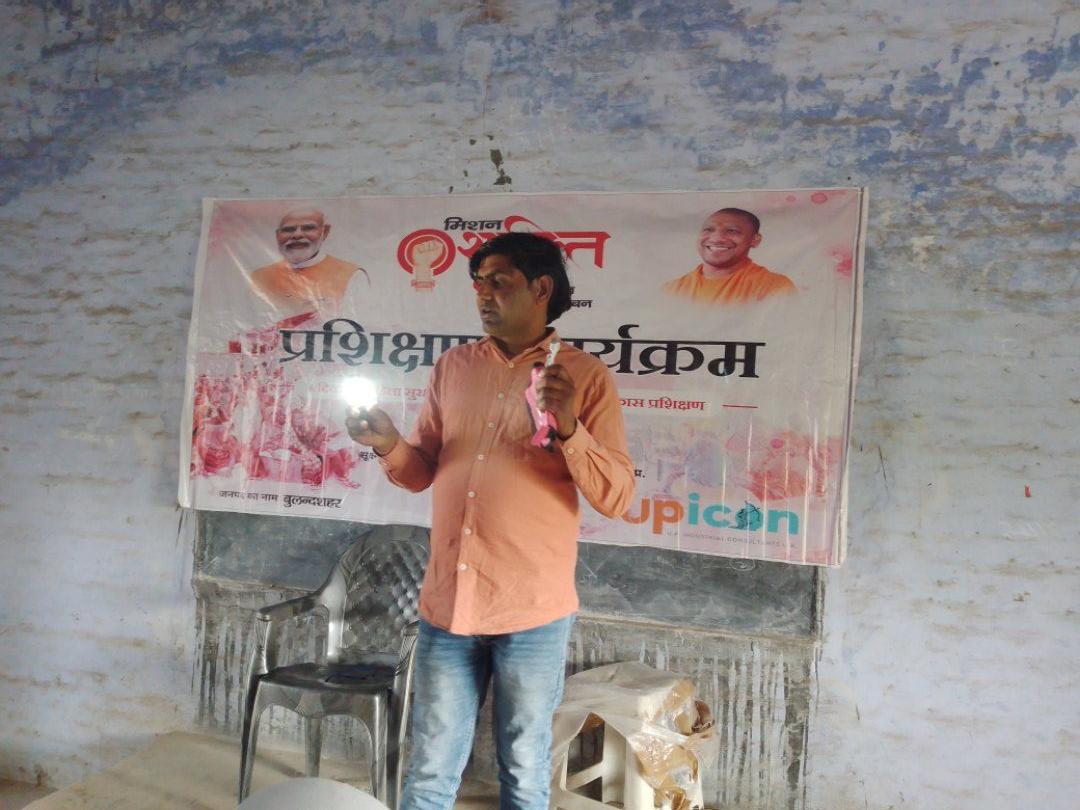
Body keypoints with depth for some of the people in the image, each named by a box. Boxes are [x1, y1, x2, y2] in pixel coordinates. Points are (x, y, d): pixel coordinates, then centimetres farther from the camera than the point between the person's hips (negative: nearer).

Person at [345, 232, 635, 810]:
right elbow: (422, 473, 12)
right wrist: (389, 447, -8)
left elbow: (616, 498, -9)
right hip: (446, 604, 3)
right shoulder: (452, 368, 9)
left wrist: (569, 429, -24)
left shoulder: (585, 377, -4)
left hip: (532, 613, -3)